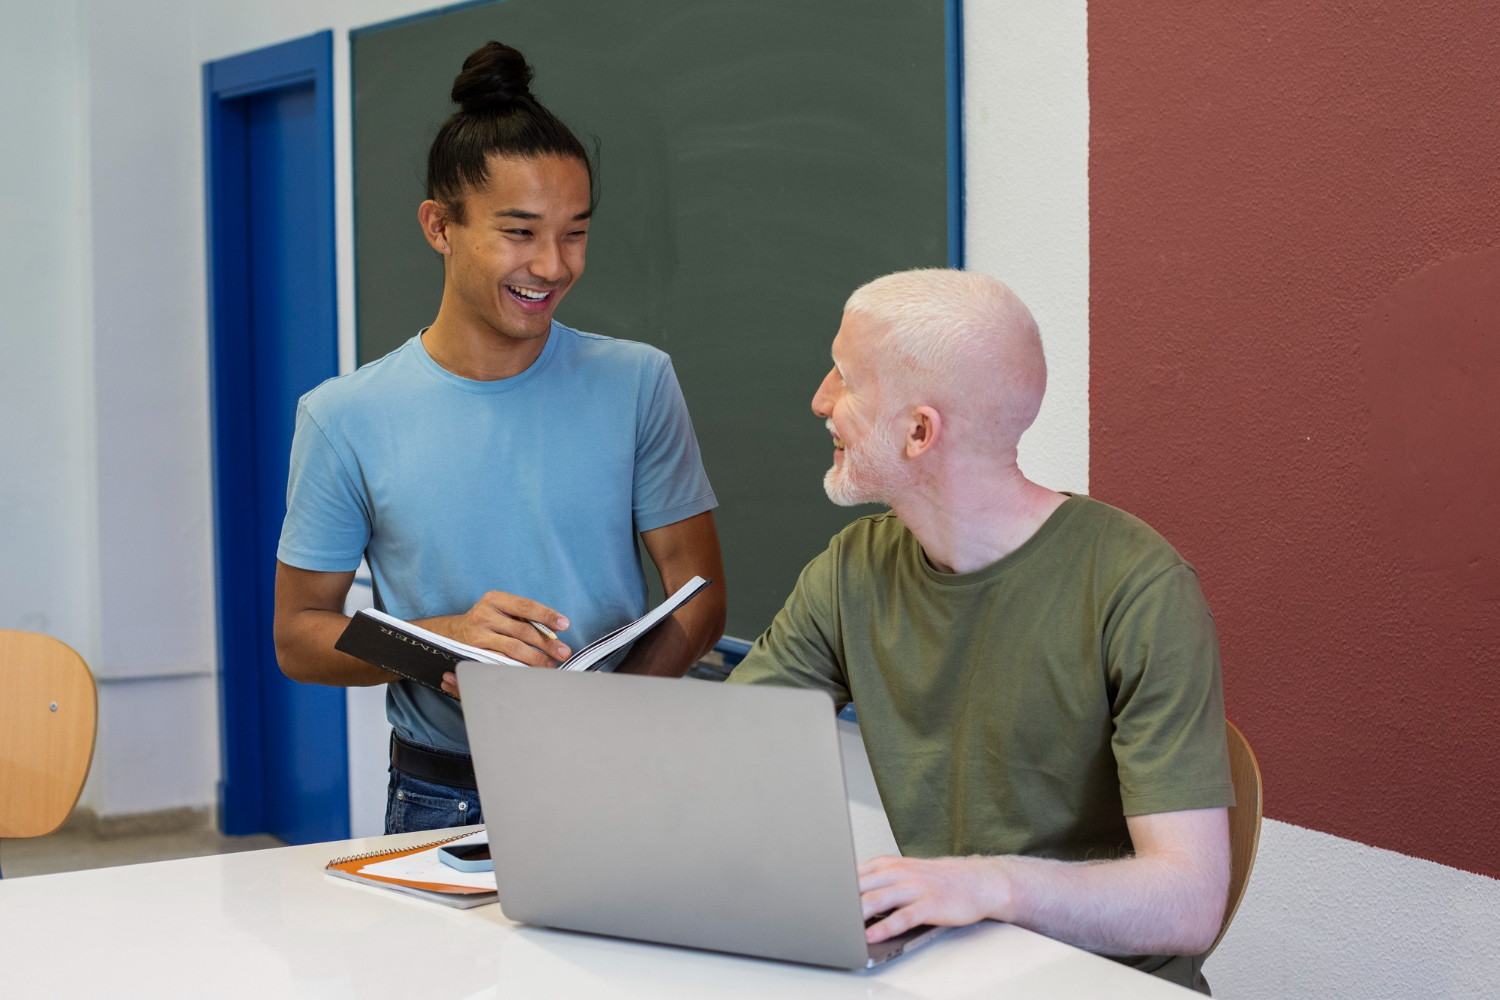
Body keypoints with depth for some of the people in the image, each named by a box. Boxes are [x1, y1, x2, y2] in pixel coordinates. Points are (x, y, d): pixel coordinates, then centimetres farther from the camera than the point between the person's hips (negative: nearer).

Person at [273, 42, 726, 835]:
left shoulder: (637, 384, 3)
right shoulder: (345, 418, 0)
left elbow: (699, 598, 4)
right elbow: (299, 636, 6)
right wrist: (446, 637, -14)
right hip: (441, 799, 0)